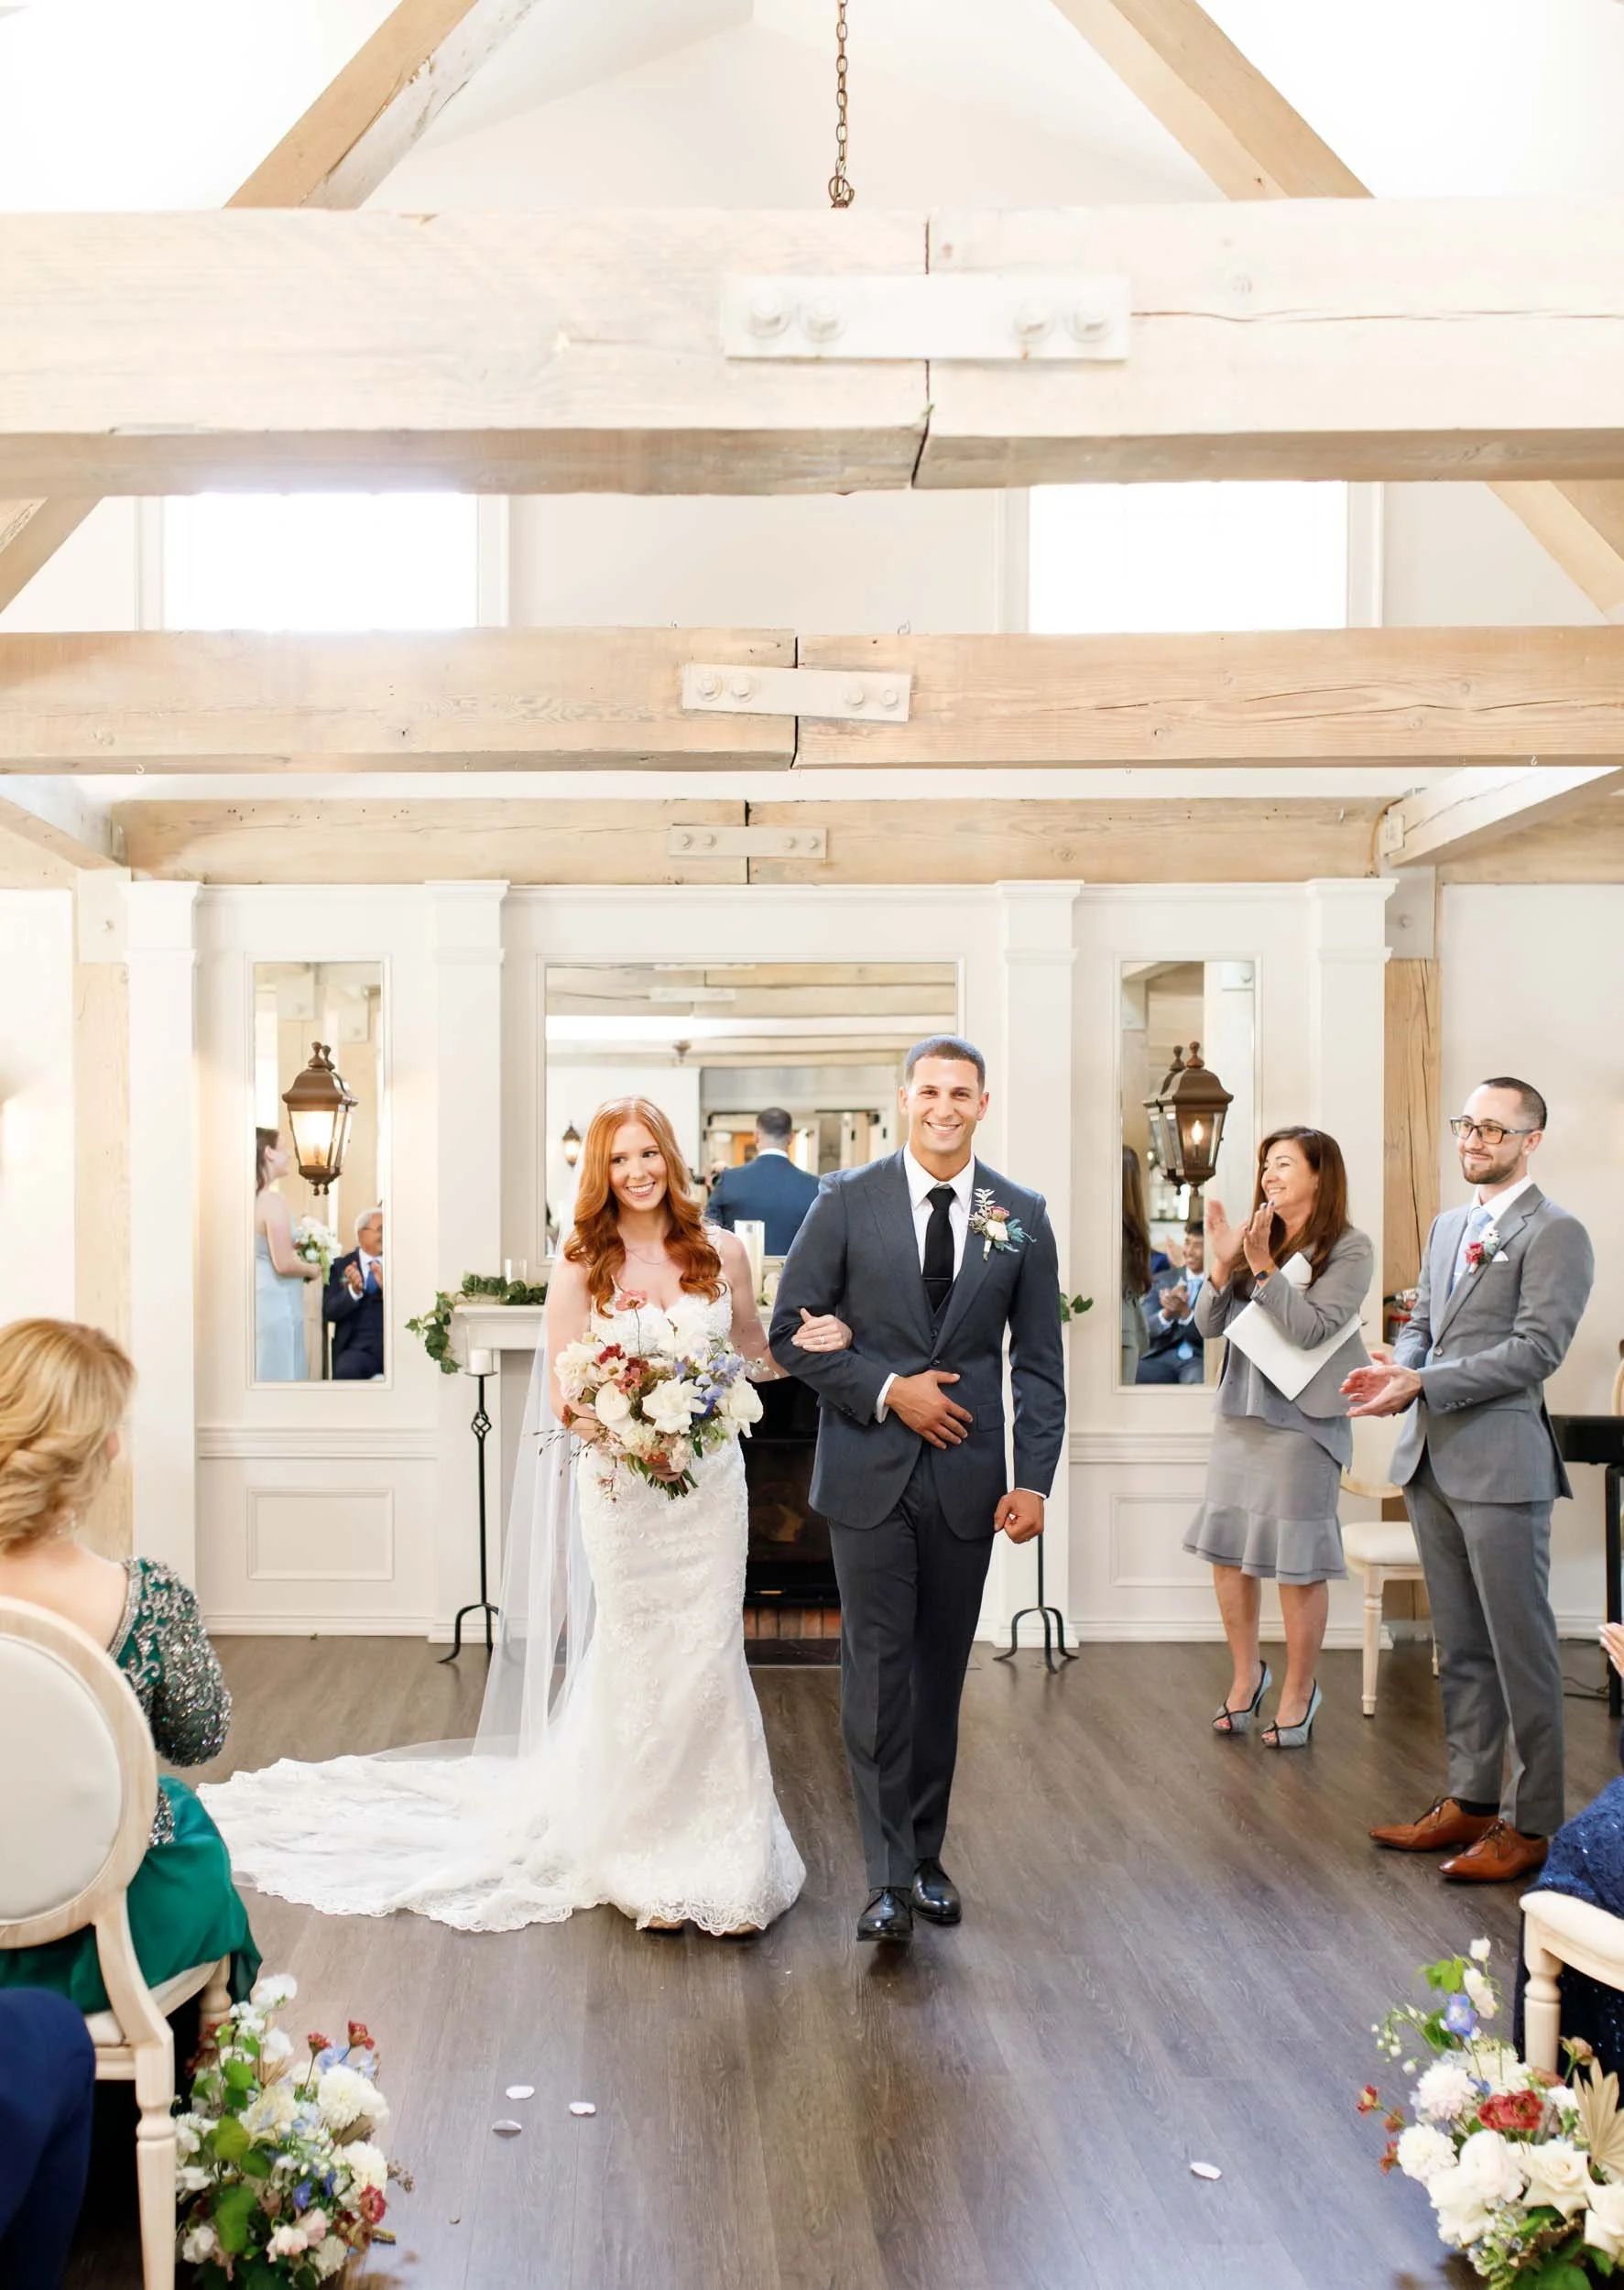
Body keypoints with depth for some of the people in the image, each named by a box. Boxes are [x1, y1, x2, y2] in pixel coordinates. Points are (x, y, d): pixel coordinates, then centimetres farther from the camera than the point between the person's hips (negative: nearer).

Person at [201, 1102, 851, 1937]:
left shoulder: (722, 1253, 4)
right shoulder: (582, 1266, -3)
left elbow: (750, 1357, 16)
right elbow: (562, 1399, -3)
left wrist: (811, 1344, -3)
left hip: (711, 1484, 2)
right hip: (622, 1489, -2)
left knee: (709, 1658, 3)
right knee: (638, 1664, 5)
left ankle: (719, 1861, 17)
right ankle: (650, 1866, 20)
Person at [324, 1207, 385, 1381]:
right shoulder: (340, 1266, 8)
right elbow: (329, 1312, 0)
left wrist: (387, 1287, -17)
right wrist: (353, 1291, -19)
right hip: (358, 1348, 0)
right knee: (346, 1370, -33)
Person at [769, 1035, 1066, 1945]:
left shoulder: (1022, 1215, 3)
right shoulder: (847, 1200, -2)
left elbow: (1039, 1362, 5)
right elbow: (793, 1331, -1)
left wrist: (1034, 1480, -4)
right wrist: (888, 1391, -12)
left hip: (965, 1477, 2)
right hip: (869, 1471, -2)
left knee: (942, 1674, 11)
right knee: (878, 1671, -3)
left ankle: (927, 1854, 25)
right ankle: (890, 1876, 4)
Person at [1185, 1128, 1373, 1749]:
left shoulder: (1349, 1248, -6)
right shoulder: (1256, 1239, 8)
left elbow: (1311, 1329, -16)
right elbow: (1208, 1325, 5)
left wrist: (1262, 1267, -19)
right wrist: (1222, 1263, -10)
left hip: (1302, 1418, -5)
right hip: (1240, 1412, 6)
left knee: (1297, 1561, 2)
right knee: (1226, 1550, 10)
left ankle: (1299, 1690, 18)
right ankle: (1246, 1673, 28)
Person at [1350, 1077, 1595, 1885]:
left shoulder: (1555, 1235, -9)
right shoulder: (1447, 1226, 16)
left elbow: (1536, 1349, -17)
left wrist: (1425, 1384, -20)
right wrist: (1399, 1370, -3)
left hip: (1500, 1464, -8)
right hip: (1431, 1458, 8)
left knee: (1520, 1650, 0)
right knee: (1460, 1647, 16)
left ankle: (1531, 1822, 10)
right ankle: (1469, 1800, 26)